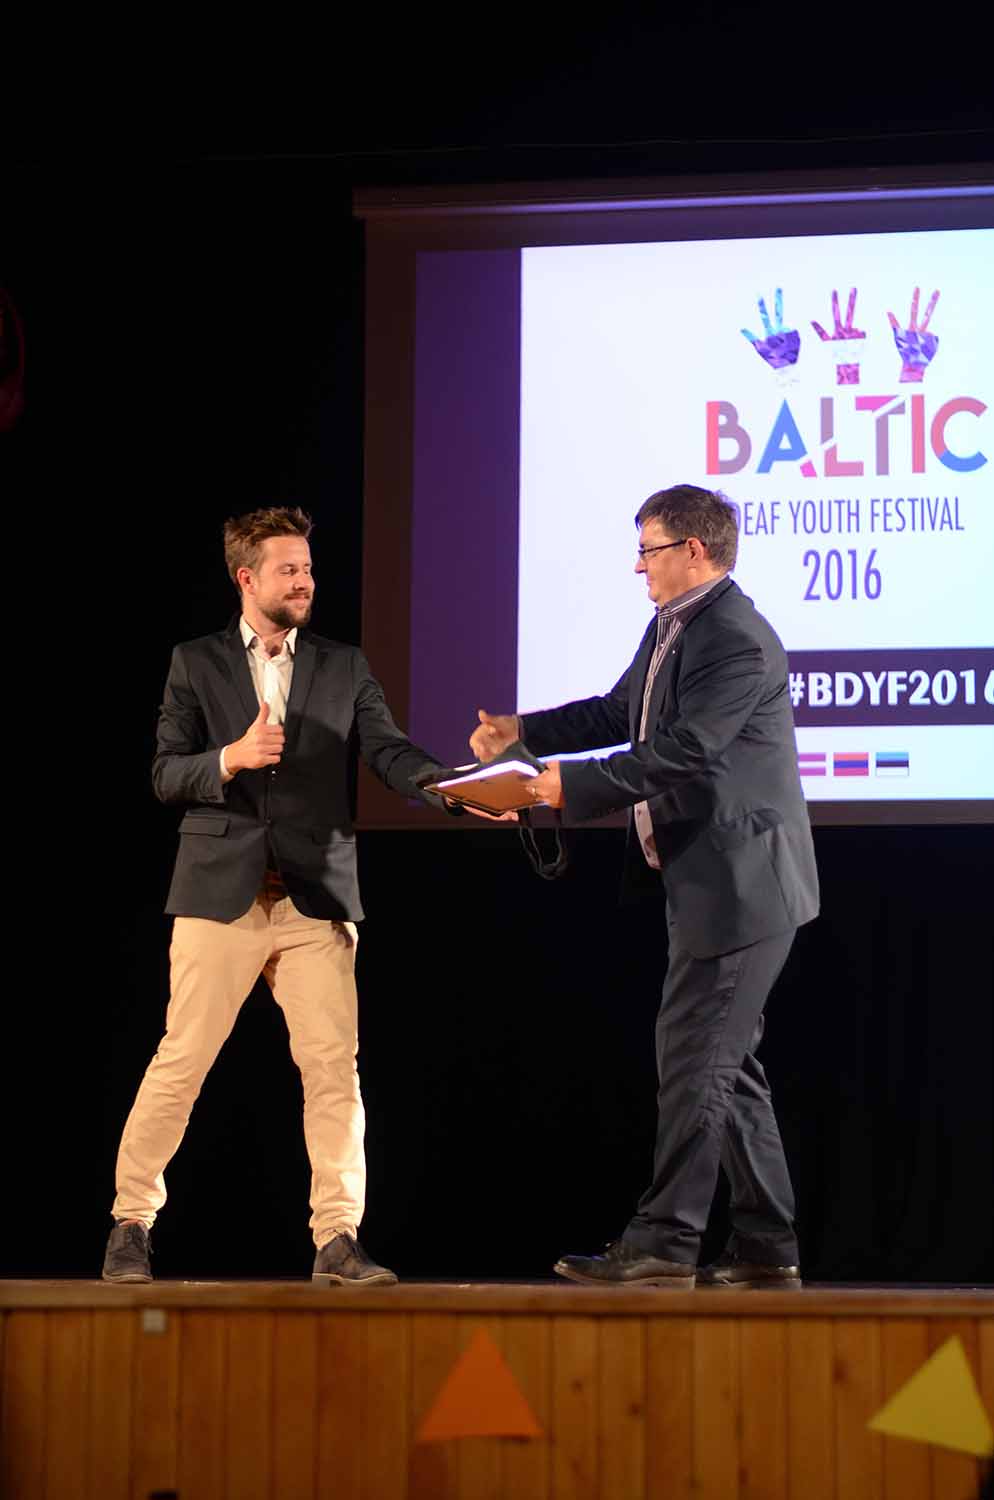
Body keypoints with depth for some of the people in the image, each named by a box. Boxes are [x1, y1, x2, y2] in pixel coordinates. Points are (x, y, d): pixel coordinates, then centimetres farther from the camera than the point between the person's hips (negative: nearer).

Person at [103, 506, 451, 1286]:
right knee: (182, 1061, -1)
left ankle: (337, 1239, -1)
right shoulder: (198, 663, 6)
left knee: (334, 1066, -4)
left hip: (316, 898, 2)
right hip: (222, 892, -2)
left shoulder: (345, 668, 11)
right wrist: (231, 759, -18)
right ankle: (132, 1222, 12)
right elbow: (165, 775, 1)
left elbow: (391, 752, -2)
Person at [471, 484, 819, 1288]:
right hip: (705, 883, 11)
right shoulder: (671, 628, 13)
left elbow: (680, 756, -25)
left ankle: (664, 1242, -5)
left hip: (739, 883, -11)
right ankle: (765, 1246, 17)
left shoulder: (737, 642, -19)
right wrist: (523, 731, 10)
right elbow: (618, 713, 22)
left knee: (693, 1058, -8)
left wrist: (572, 785, -20)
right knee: (726, 1063, 12)